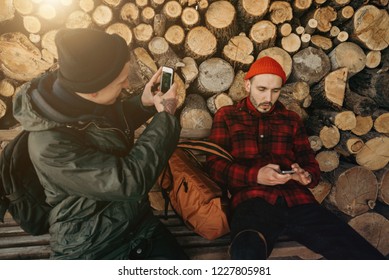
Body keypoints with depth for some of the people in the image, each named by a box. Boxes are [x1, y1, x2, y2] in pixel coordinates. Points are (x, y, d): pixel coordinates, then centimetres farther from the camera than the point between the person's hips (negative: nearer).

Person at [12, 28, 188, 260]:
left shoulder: (87, 101, -7)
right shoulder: (51, 144, -28)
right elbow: (130, 182, -30)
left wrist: (144, 103, -4)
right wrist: (166, 115, -20)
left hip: (140, 223, 6)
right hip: (90, 249, -5)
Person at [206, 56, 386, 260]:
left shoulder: (291, 119, 25)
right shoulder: (226, 116, 17)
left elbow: (311, 163, 23)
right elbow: (214, 165, 6)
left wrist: (307, 176, -2)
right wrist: (255, 175, -11)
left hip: (297, 201, 3)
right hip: (253, 200, -3)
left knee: (369, 257, -19)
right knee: (247, 252, -39)